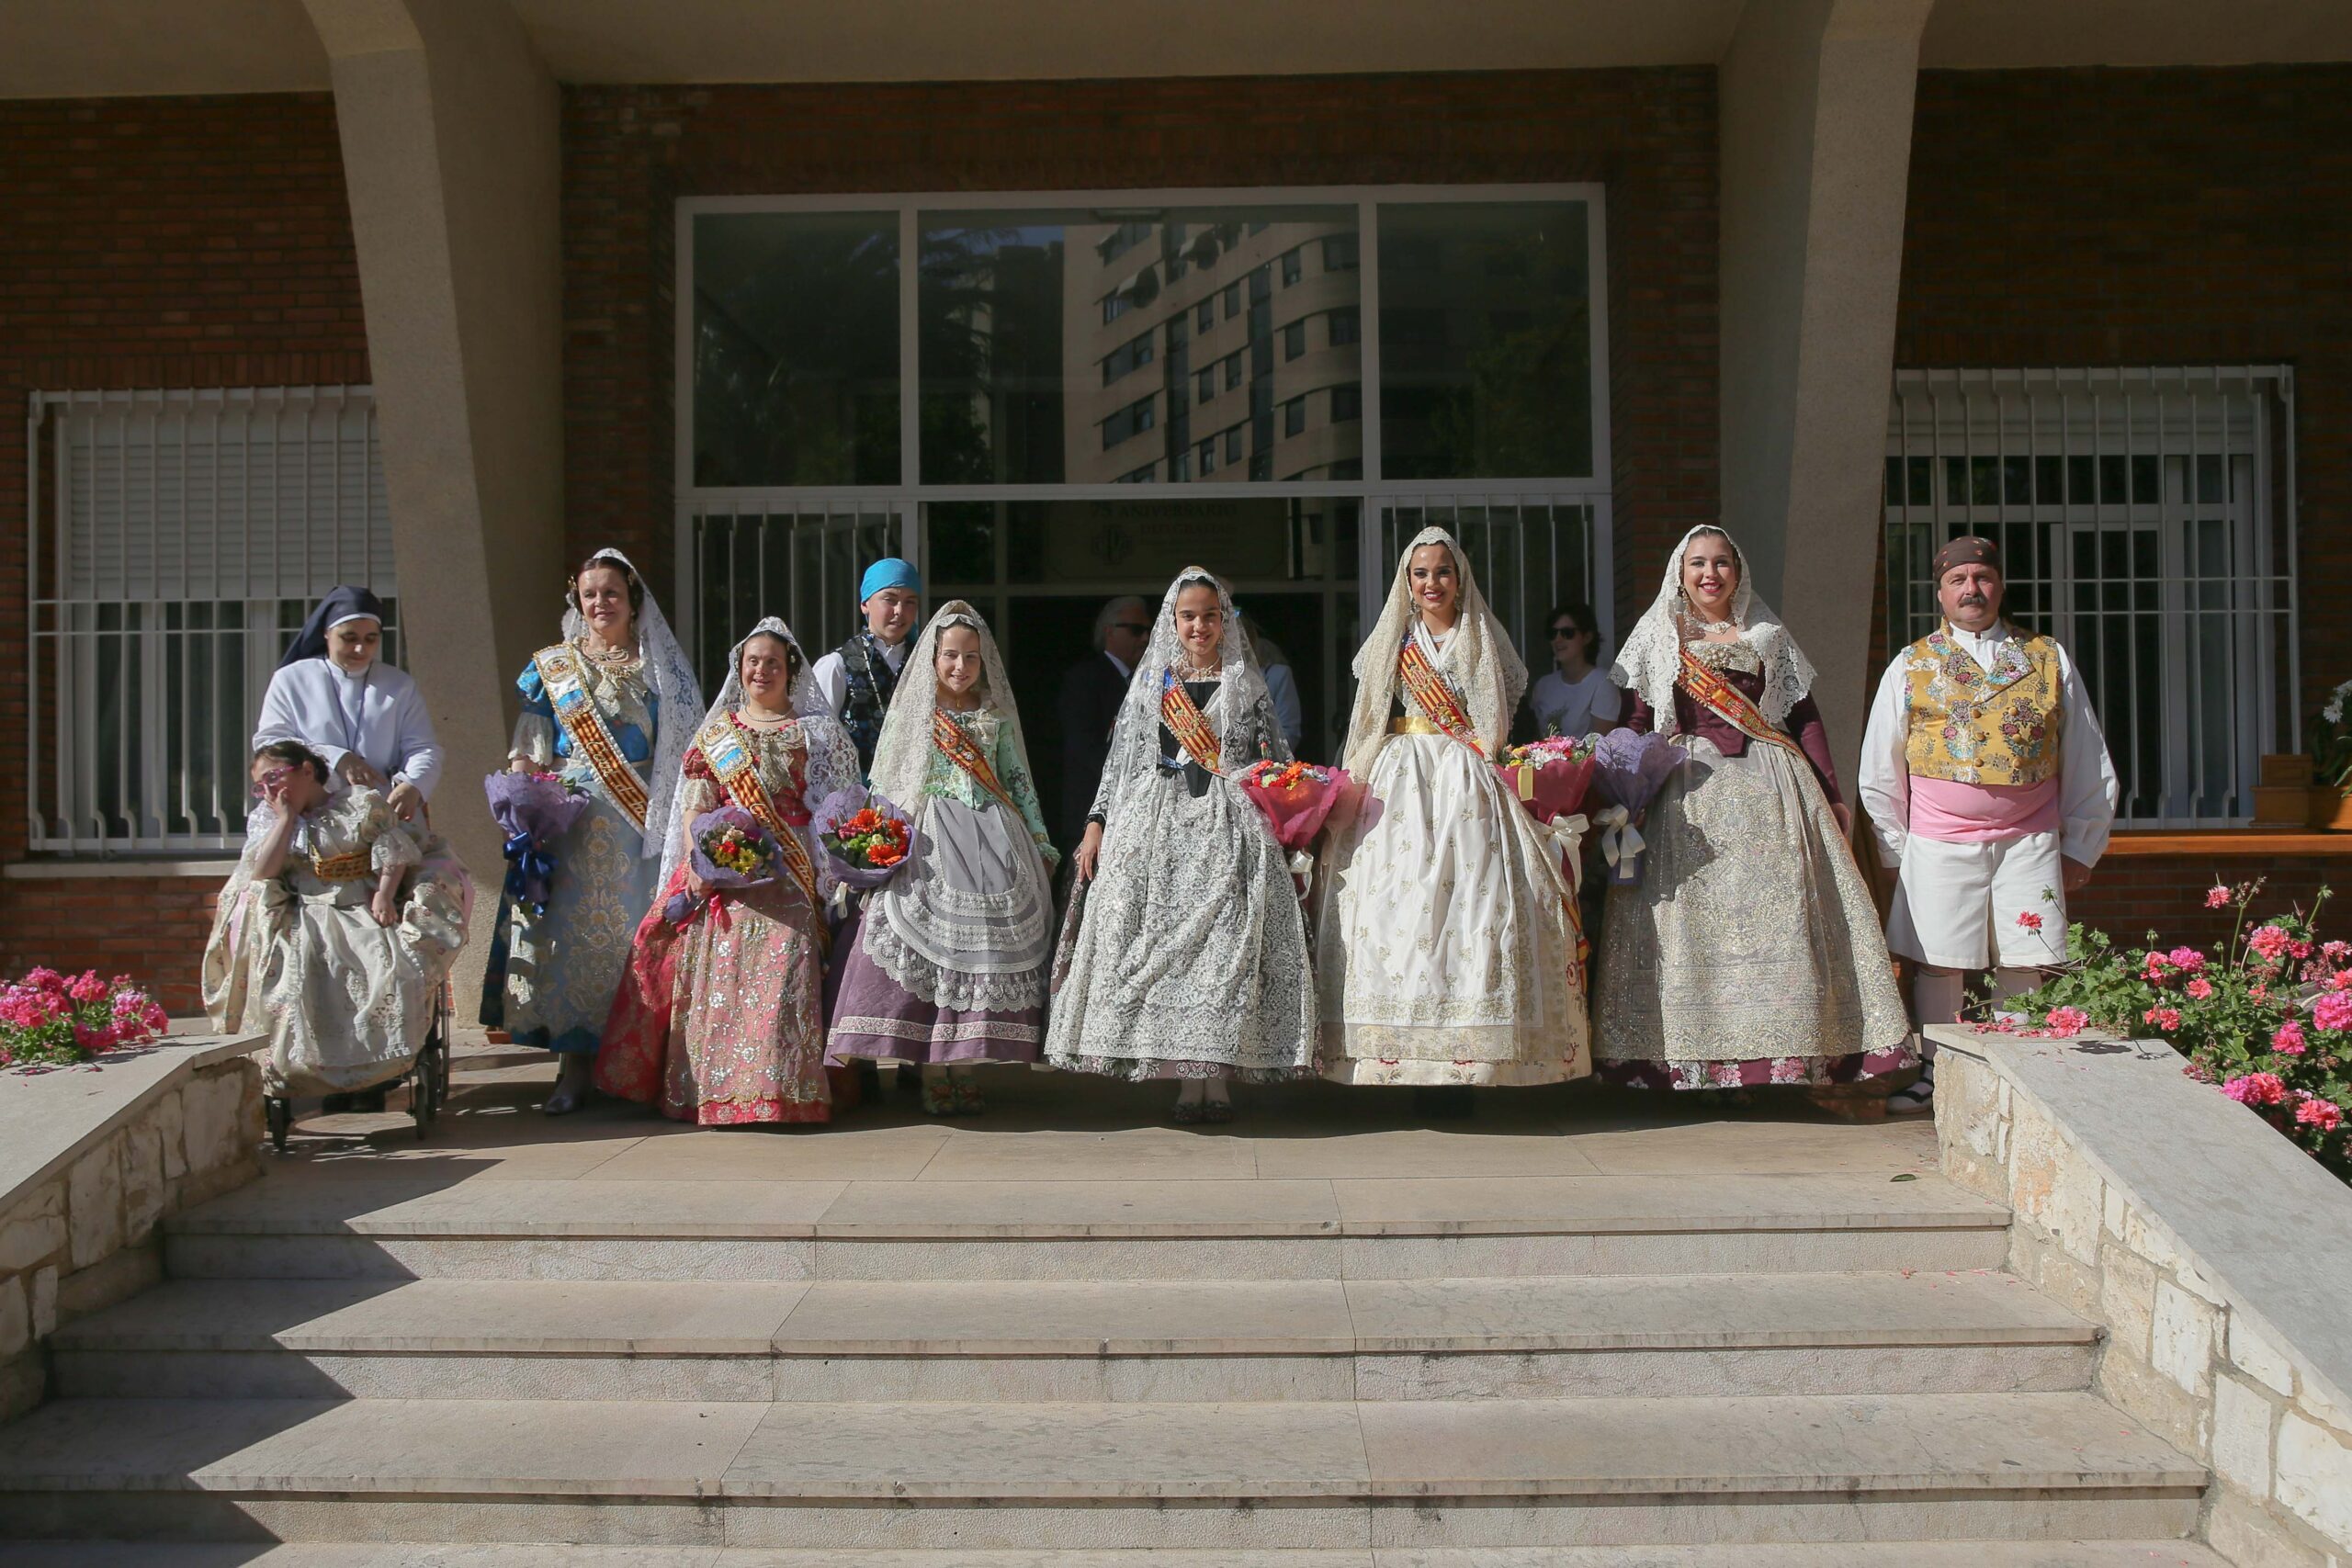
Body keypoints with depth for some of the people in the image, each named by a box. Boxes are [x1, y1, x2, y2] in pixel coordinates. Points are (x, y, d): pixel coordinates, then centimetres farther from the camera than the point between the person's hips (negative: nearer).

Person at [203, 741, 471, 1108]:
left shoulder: (361, 802, 7)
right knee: (295, 973, -30)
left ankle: (374, 1071, -20)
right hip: (307, 918, 2)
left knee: (389, 969, -29)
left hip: (365, 910, -2)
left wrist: (384, 894, -16)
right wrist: (286, 817, 0)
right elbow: (261, 873, 0)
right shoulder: (268, 820, 16)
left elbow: (395, 849, -1)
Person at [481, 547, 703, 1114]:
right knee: (571, 928, -4)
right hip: (569, 822, 1)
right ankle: (574, 1069, 1)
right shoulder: (552, 666, 13)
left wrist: (683, 816, -4)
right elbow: (527, 751, 10)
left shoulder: (659, 668, 11)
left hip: (640, 823, -1)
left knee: (636, 931, -3)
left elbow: (682, 750, 7)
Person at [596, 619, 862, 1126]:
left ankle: (777, 1084, -11)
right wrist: (697, 864, -8)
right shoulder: (714, 734, 16)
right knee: (716, 972, -5)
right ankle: (716, 1088, 1)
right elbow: (694, 808, 8)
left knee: (780, 968, -14)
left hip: (787, 873, -2)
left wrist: (829, 870, -7)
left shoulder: (813, 733, 11)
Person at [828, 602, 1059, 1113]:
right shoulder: (909, 712, 8)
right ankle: (933, 1073, -7)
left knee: (986, 947, -6)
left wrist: (1041, 845, 12)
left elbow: (1019, 781, 16)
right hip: (925, 841, -2)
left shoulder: (996, 715, 13)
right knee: (926, 948, -11)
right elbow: (883, 784, 7)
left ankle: (961, 1067, 1)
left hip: (991, 838, 2)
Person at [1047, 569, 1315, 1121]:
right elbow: (1119, 757, 11)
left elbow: (1276, 759, 12)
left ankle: (1219, 1078, -6)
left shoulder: (1246, 683, 12)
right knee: (1165, 940, -6)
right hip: (1158, 824, 1)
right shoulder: (1151, 681, 13)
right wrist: (1097, 824, 4)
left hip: (1230, 826, -1)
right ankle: (1188, 1079, -1)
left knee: (1227, 939, -10)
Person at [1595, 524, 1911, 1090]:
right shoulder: (1659, 637, 10)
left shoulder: (1768, 635, 12)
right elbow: (1636, 722, 5)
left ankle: (1776, 1051, -1)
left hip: (1767, 789, 1)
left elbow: (1805, 717, 10)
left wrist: (1833, 795, 4)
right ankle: (1692, 1057, -1)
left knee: (1774, 909, -6)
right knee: (1689, 913, -4)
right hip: (1687, 794, 0)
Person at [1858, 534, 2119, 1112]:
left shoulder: (2049, 659, 10)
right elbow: (1879, 772, 11)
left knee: (2021, 966, 0)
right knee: (1936, 964, 0)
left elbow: (2088, 764, 13)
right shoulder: (1911, 666, 8)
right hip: (1939, 844, 0)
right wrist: (1897, 849, 7)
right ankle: (1931, 1074, 13)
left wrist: (2080, 847, 10)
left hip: (2029, 843, 1)